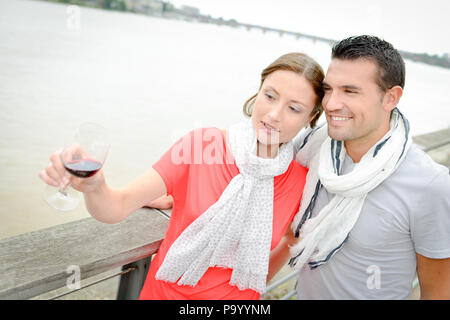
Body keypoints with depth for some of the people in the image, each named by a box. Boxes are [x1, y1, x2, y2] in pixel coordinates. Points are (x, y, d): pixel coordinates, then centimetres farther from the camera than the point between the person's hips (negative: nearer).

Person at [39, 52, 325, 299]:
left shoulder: (300, 180, -13)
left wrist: (254, 286, 2)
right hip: (166, 292, 0)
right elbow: (118, 207, -23)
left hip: (236, 296, 0)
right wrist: (94, 186, -42)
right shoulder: (201, 143, -19)